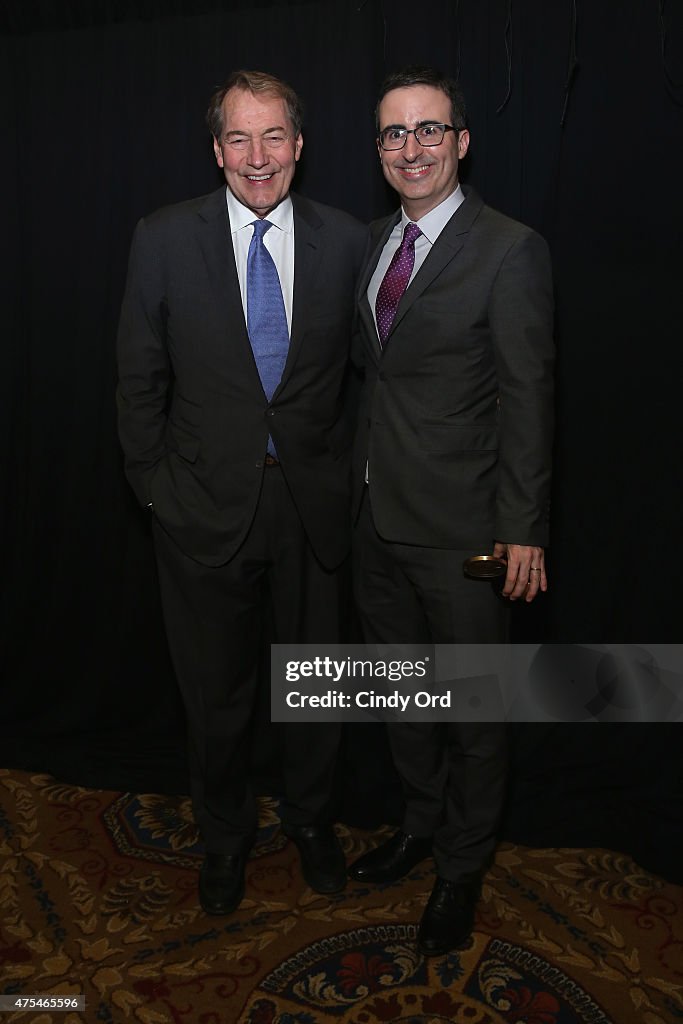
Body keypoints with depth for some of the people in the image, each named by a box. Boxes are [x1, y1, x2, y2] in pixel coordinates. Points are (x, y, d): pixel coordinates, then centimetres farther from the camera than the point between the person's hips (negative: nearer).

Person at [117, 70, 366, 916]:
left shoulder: (346, 241, -1)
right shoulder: (165, 239, -4)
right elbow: (140, 379, 0)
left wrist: (349, 473, 2)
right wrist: (153, 483, -2)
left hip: (314, 503, 1)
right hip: (206, 504, -1)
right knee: (216, 692, 16)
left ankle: (309, 818, 44)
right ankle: (225, 834, 42)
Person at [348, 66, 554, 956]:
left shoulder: (510, 251, -12)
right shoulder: (375, 241, 10)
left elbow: (528, 400, -14)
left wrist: (522, 531, -15)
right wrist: (360, 479, 10)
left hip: (460, 531, -6)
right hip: (379, 516, 7)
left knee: (472, 711, 11)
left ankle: (462, 868, 34)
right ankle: (420, 824, 45)